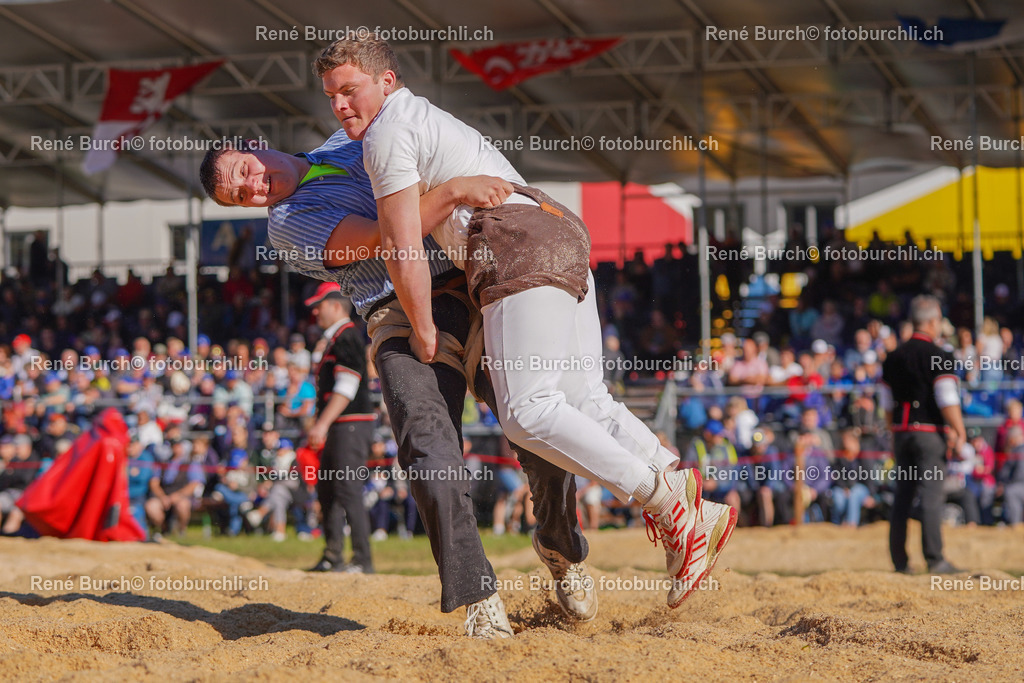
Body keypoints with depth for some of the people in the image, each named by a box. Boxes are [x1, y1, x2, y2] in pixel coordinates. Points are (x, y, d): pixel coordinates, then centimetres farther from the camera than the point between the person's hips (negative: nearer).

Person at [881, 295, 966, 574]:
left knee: (902, 496, 9)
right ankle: (934, 559, -11)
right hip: (929, 433, -6)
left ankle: (899, 561, 9)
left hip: (901, 432, 6)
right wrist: (959, 433, -12)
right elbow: (947, 401, -16)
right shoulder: (939, 356, -9)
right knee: (931, 495, -7)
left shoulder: (894, 357, 11)